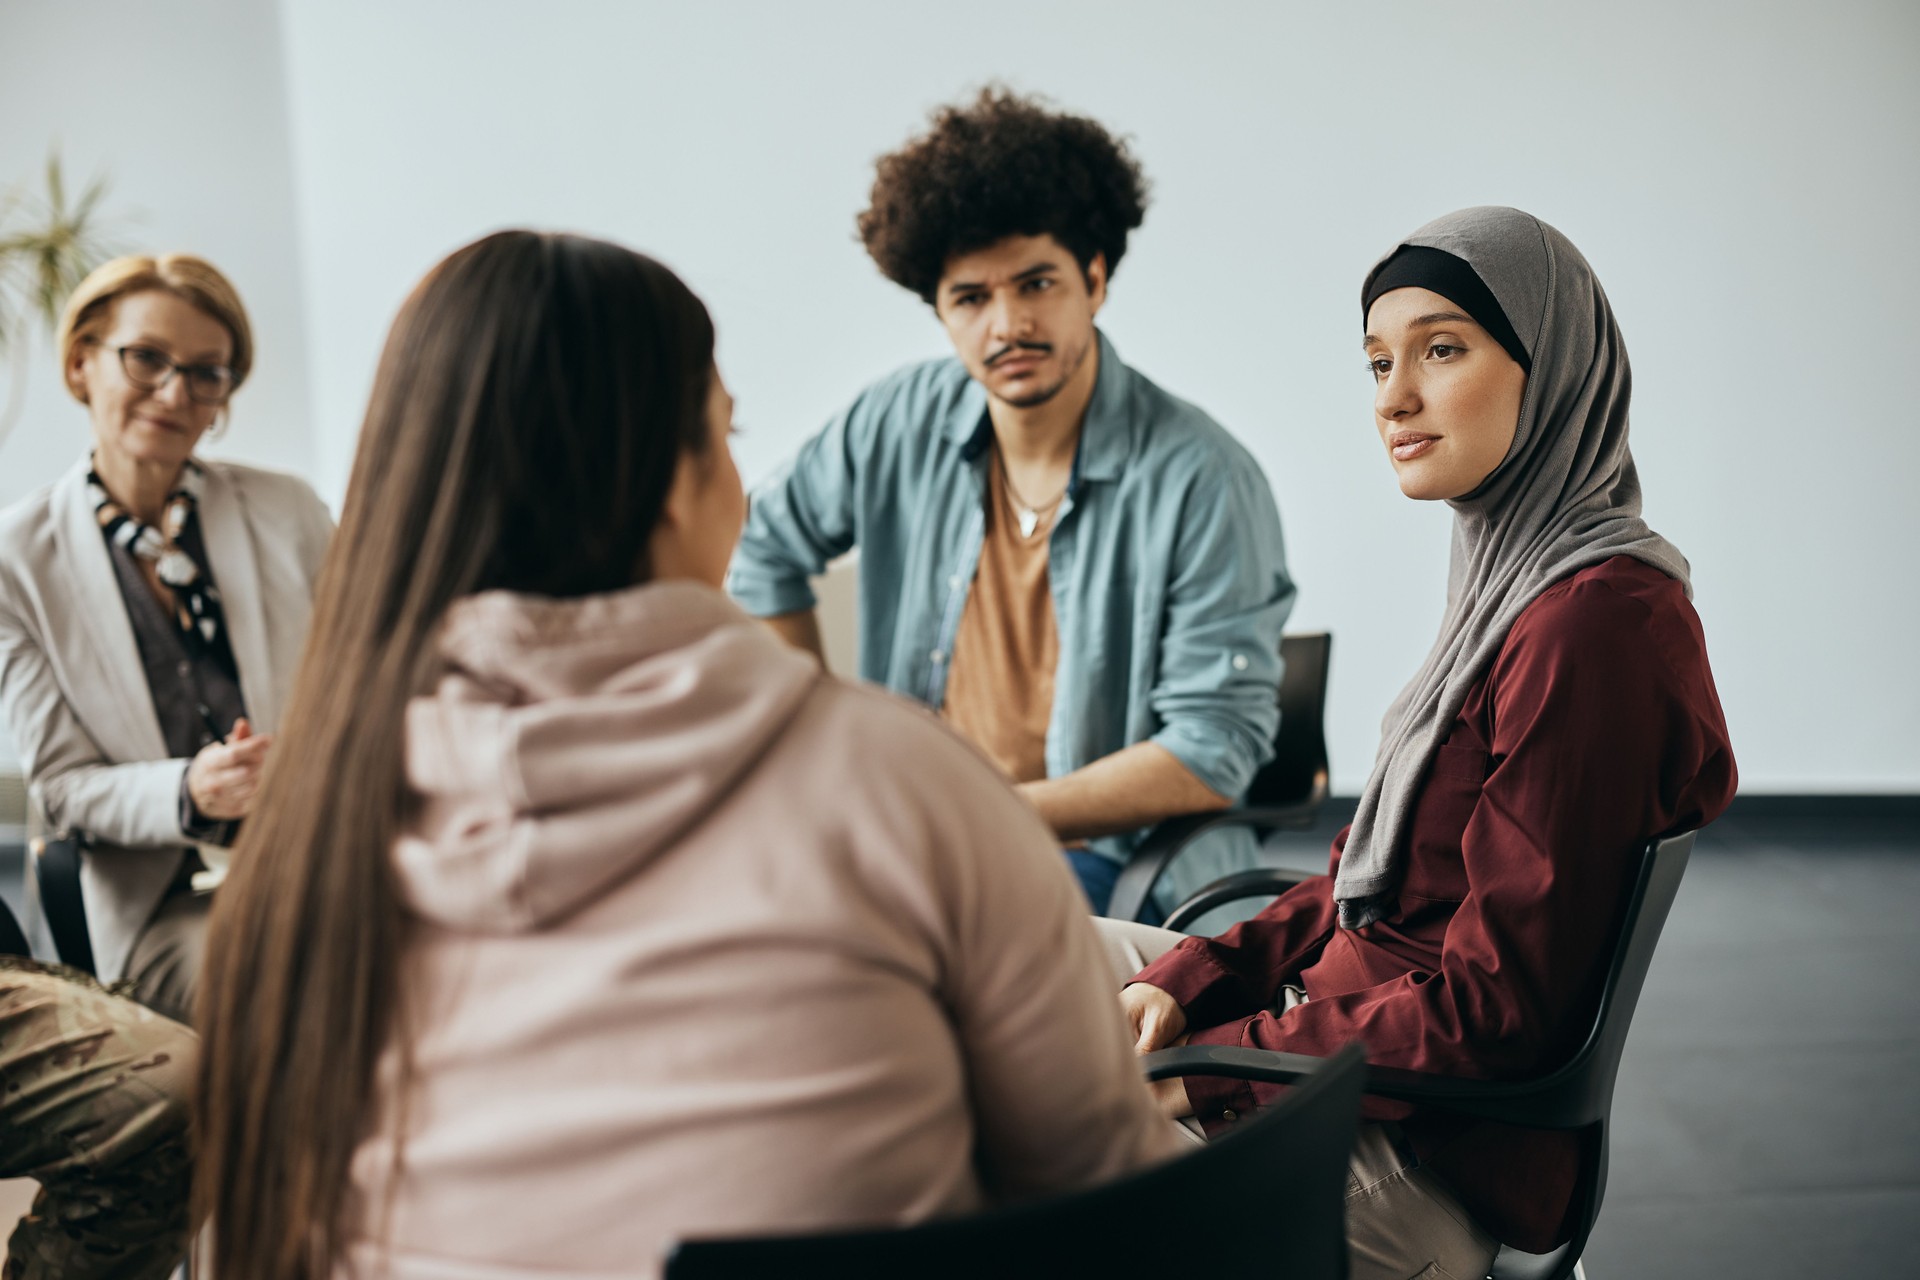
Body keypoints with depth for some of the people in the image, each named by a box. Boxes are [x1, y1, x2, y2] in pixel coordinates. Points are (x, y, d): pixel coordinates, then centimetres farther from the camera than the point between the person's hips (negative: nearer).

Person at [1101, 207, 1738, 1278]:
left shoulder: (1595, 623, -24)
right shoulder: (1514, 575, 8)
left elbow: (1497, 1007, -23)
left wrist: (1206, 1074, -18)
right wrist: (1185, 983, 0)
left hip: (1443, 1167, -10)